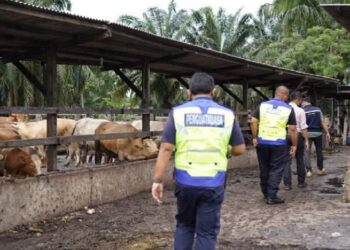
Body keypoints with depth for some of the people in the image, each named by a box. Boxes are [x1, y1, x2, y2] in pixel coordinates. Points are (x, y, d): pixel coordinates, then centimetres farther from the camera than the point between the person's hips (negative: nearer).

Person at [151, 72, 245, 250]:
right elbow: (240, 149, 4)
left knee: (184, 225, 21)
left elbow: (166, 148, -7)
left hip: (185, 181, 1)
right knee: (207, 231, 8)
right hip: (213, 183, 0)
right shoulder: (227, 114, 0)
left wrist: (157, 180, -4)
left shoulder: (178, 112, -3)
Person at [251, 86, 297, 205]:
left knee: (264, 169, 16)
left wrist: (254, 137, 5)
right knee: (276, 170, 4)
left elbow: (253, 121, -1)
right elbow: (292, 129, -4)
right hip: (279, 144, -3)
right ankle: (271, 196, 1)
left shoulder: (263, 105, 4)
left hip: (262, 142, 3)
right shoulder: (288, 109, -3)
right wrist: (294, 145, 2)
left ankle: (265, 193, 27)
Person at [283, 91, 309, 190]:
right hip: (297, 135, -2)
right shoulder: (300, 111, -9)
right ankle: (301, 182, 23)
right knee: (300, 160, 13)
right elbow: (303, 127, -9)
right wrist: (306, 140, -2)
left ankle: (287, 184, 3)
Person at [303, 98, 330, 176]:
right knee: (319, 151, 15)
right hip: (317, 132, 2)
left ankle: (309, 171, -2)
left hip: (308, 133, -2)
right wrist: (327, 132, 4)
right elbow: (322, 122, 1)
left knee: (307, 152, 4)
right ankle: (320, 169, 24)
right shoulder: (318, 109, 4)